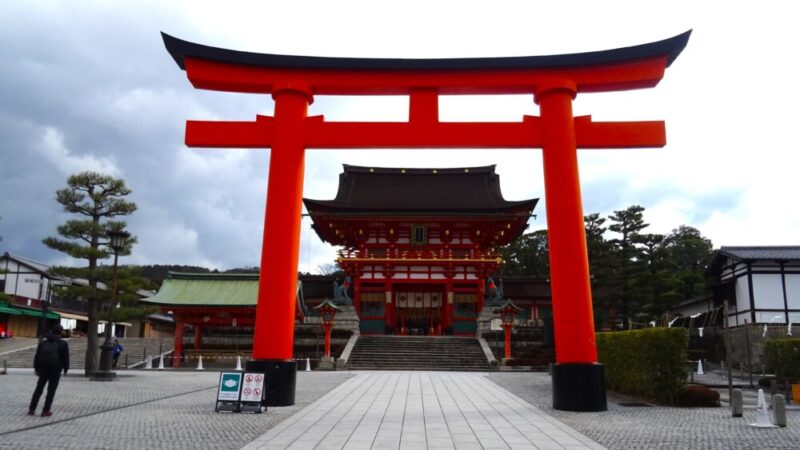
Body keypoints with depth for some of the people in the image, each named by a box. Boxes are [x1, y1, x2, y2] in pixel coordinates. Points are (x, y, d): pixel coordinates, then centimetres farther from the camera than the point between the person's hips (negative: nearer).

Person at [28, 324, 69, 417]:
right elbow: (66, 358, -5)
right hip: (56, 369, -4)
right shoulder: (63, 343, 0)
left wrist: (36, 368, 13)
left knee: (39, 389, 15)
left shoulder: (43, 342, 12)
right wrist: (66, 369, 4)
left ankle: (32, 409, 12)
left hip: (43, 368, 4)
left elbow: (37, 356, 8)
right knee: (51, 390, 3)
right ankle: (45, 411, 1)